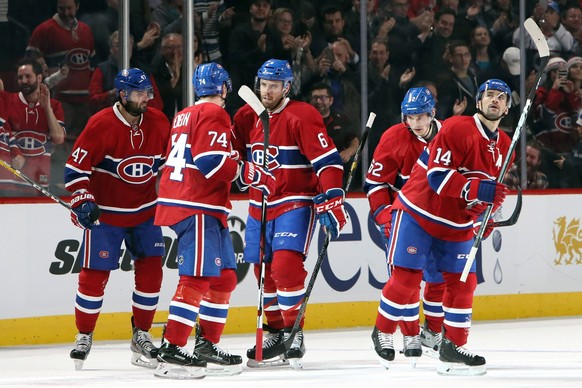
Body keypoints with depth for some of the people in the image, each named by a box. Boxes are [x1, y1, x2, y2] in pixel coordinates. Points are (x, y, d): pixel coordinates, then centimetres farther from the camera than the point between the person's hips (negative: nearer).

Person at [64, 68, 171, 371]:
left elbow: (167, 161, 15)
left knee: (151, 269, -1)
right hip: (105, 211, -5)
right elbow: (75, 167, -16)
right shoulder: (101, 125, -18)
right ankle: (84, 337, 10)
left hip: (145, 210, 5)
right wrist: (83, 202, -25)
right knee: (95, 273, -6)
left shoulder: (158, 123, -2)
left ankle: (141, 335, 12)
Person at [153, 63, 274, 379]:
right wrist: (254, 175, -13)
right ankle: (171, 351, -20)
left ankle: (207, 345, 20)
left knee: (224, 278, 15)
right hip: (197, 209, -10)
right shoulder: (214, 115, -9)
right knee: (197, 279, -14)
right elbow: (212, 162, -19)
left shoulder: (185, 116, 20)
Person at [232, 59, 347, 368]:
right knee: (265, 271, 9)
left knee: (286, 265, -20)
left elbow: (327, 160, -18)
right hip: (260, 206, 7)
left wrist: (331, 201, -25)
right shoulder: (247, 117, 6)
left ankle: (294, 334, -11)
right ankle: (275, 333, 22)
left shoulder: (302, 117, -13)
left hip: (294, 205, -7)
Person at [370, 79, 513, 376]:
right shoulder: (456, 129, -19)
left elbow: (494, 187, 21)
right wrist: (479, 190, -34)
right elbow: (438, 176, -26)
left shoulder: (505, 148, 6)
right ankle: (383, 332, 14)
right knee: (406, 277, -7)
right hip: (418, 213, -7)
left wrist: (487, 217, 3)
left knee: (462, 283, 0)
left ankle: (453, 347, 9)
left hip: (458, 226, 7)